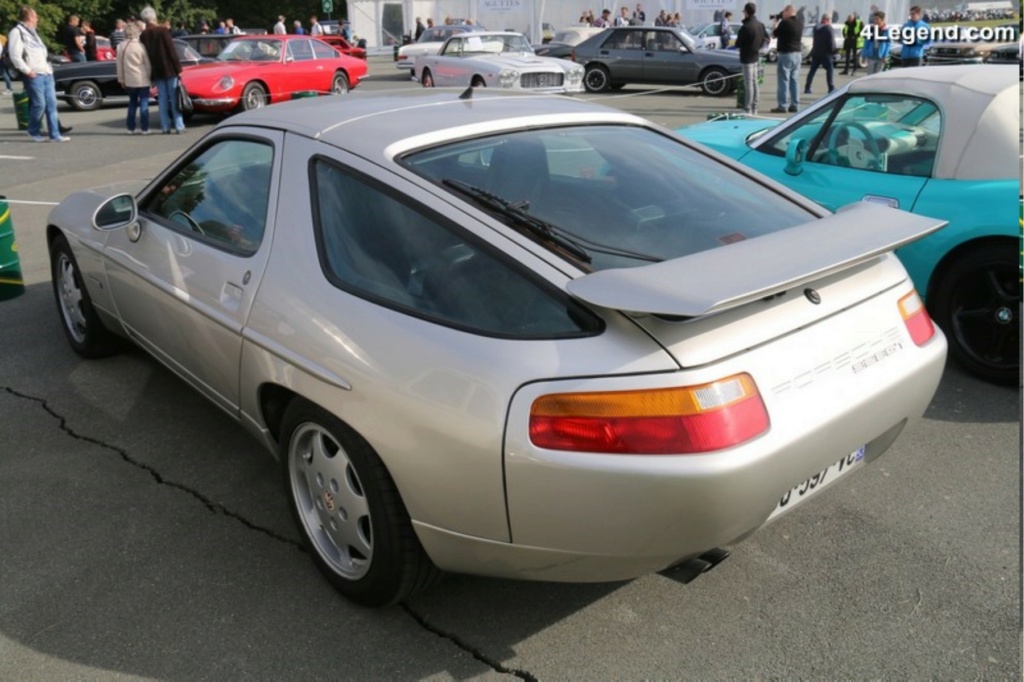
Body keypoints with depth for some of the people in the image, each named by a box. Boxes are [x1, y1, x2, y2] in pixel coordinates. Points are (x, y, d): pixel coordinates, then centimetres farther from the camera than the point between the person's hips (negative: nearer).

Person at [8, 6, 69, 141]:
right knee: (39, 104, -8)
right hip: (34, 75, -8)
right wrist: (28, 71, -17)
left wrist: (48, 67, 14)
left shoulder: (32, 32, 23)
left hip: (46, 73, 8)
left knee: (51, 104, 3)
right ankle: (34, 131, 10)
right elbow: (15, 56, -13)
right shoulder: (17, 32, -5)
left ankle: (55, 134, 3)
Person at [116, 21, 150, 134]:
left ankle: (130, 127, 13)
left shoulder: (120, 47, 1)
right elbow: (148, 64, -6)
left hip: (129, 80, 4)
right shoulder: (141, 46, -10)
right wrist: (150, 76, 6)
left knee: (132, 102, 14)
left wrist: (121, 79, 13)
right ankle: (144, 128, -3)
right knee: (144, 103, 0)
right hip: (143, 80, -4)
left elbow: (119, 65, 5)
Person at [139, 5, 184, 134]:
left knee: (162, 99, 8)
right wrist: (178, 68, -8)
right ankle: (179, 126, -4)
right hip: (169, 69, -4)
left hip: (156, 71, 4)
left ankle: (166, 127, 6)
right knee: (174, 98, -1)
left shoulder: (143, 35, 5)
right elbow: (172, 50, -12)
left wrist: (150, 73, 14)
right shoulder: (162, 30, -9)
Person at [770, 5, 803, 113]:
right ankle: (795, 105, 11)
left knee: (784, 80, -5)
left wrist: (776, 22, 11)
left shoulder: (785, 23, -15)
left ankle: (783, 106, -6)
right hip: (797, 54, 7)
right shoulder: (800, 23, 8)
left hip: (786, 54, -7)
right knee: (795, 80, 9)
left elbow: (774, 34, -3)